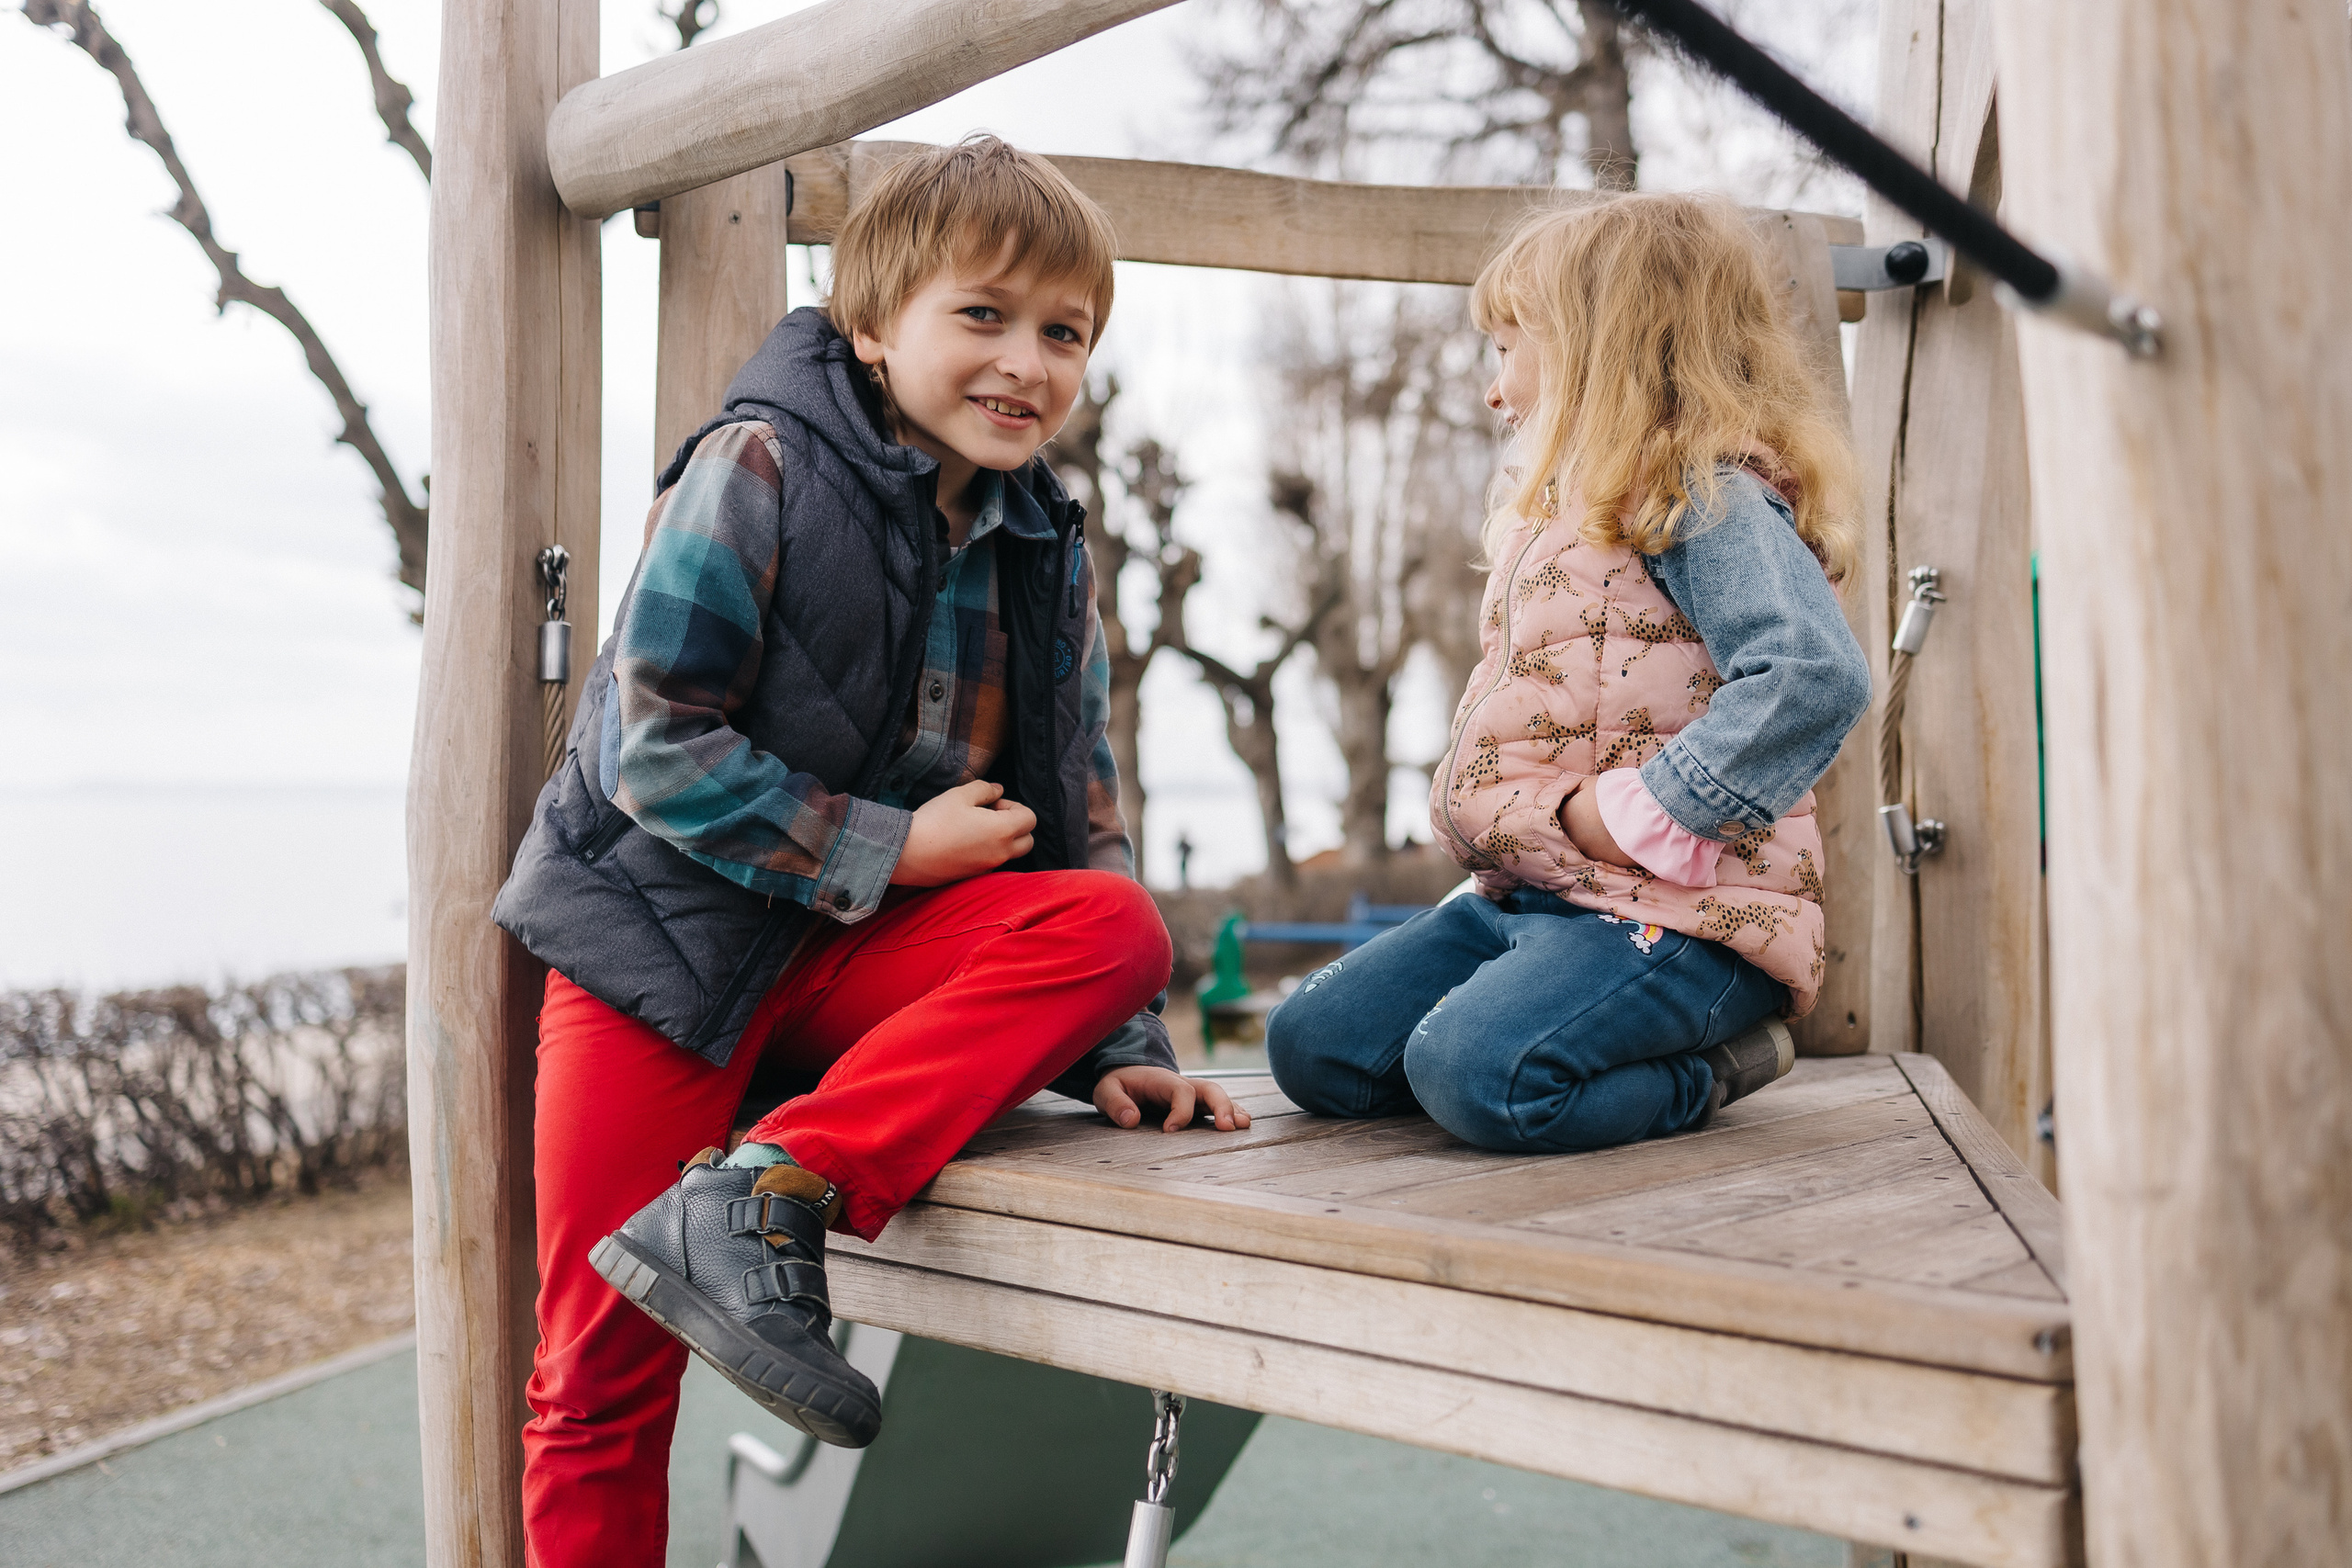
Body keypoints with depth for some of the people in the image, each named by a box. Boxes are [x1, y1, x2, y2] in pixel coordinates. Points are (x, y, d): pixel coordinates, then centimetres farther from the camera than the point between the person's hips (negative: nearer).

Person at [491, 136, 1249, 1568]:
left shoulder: (1049, 556, 6)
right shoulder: (757, 472, -10)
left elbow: (1081, 817, 7)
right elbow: (653, 747, -15)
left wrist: (1110, 1046, -4)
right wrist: (888, 849, -16)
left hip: (868, 954, 4)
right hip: (665, 926, -4)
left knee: (1119, 927, -24)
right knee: (606, 1367, -6)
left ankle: (777, 1186, -29)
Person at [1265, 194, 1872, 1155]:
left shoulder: (1703, 497, -10)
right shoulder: (1557, 512, 22)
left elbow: (1818, 675, -26)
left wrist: (1642, 814, -25)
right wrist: (1494, 829, 11)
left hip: (1681, 912, -10)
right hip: (1528, 894, 10)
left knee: (1477, 1070, -33)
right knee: (1311, 1047, -1)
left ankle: (1708, 1068, -5)